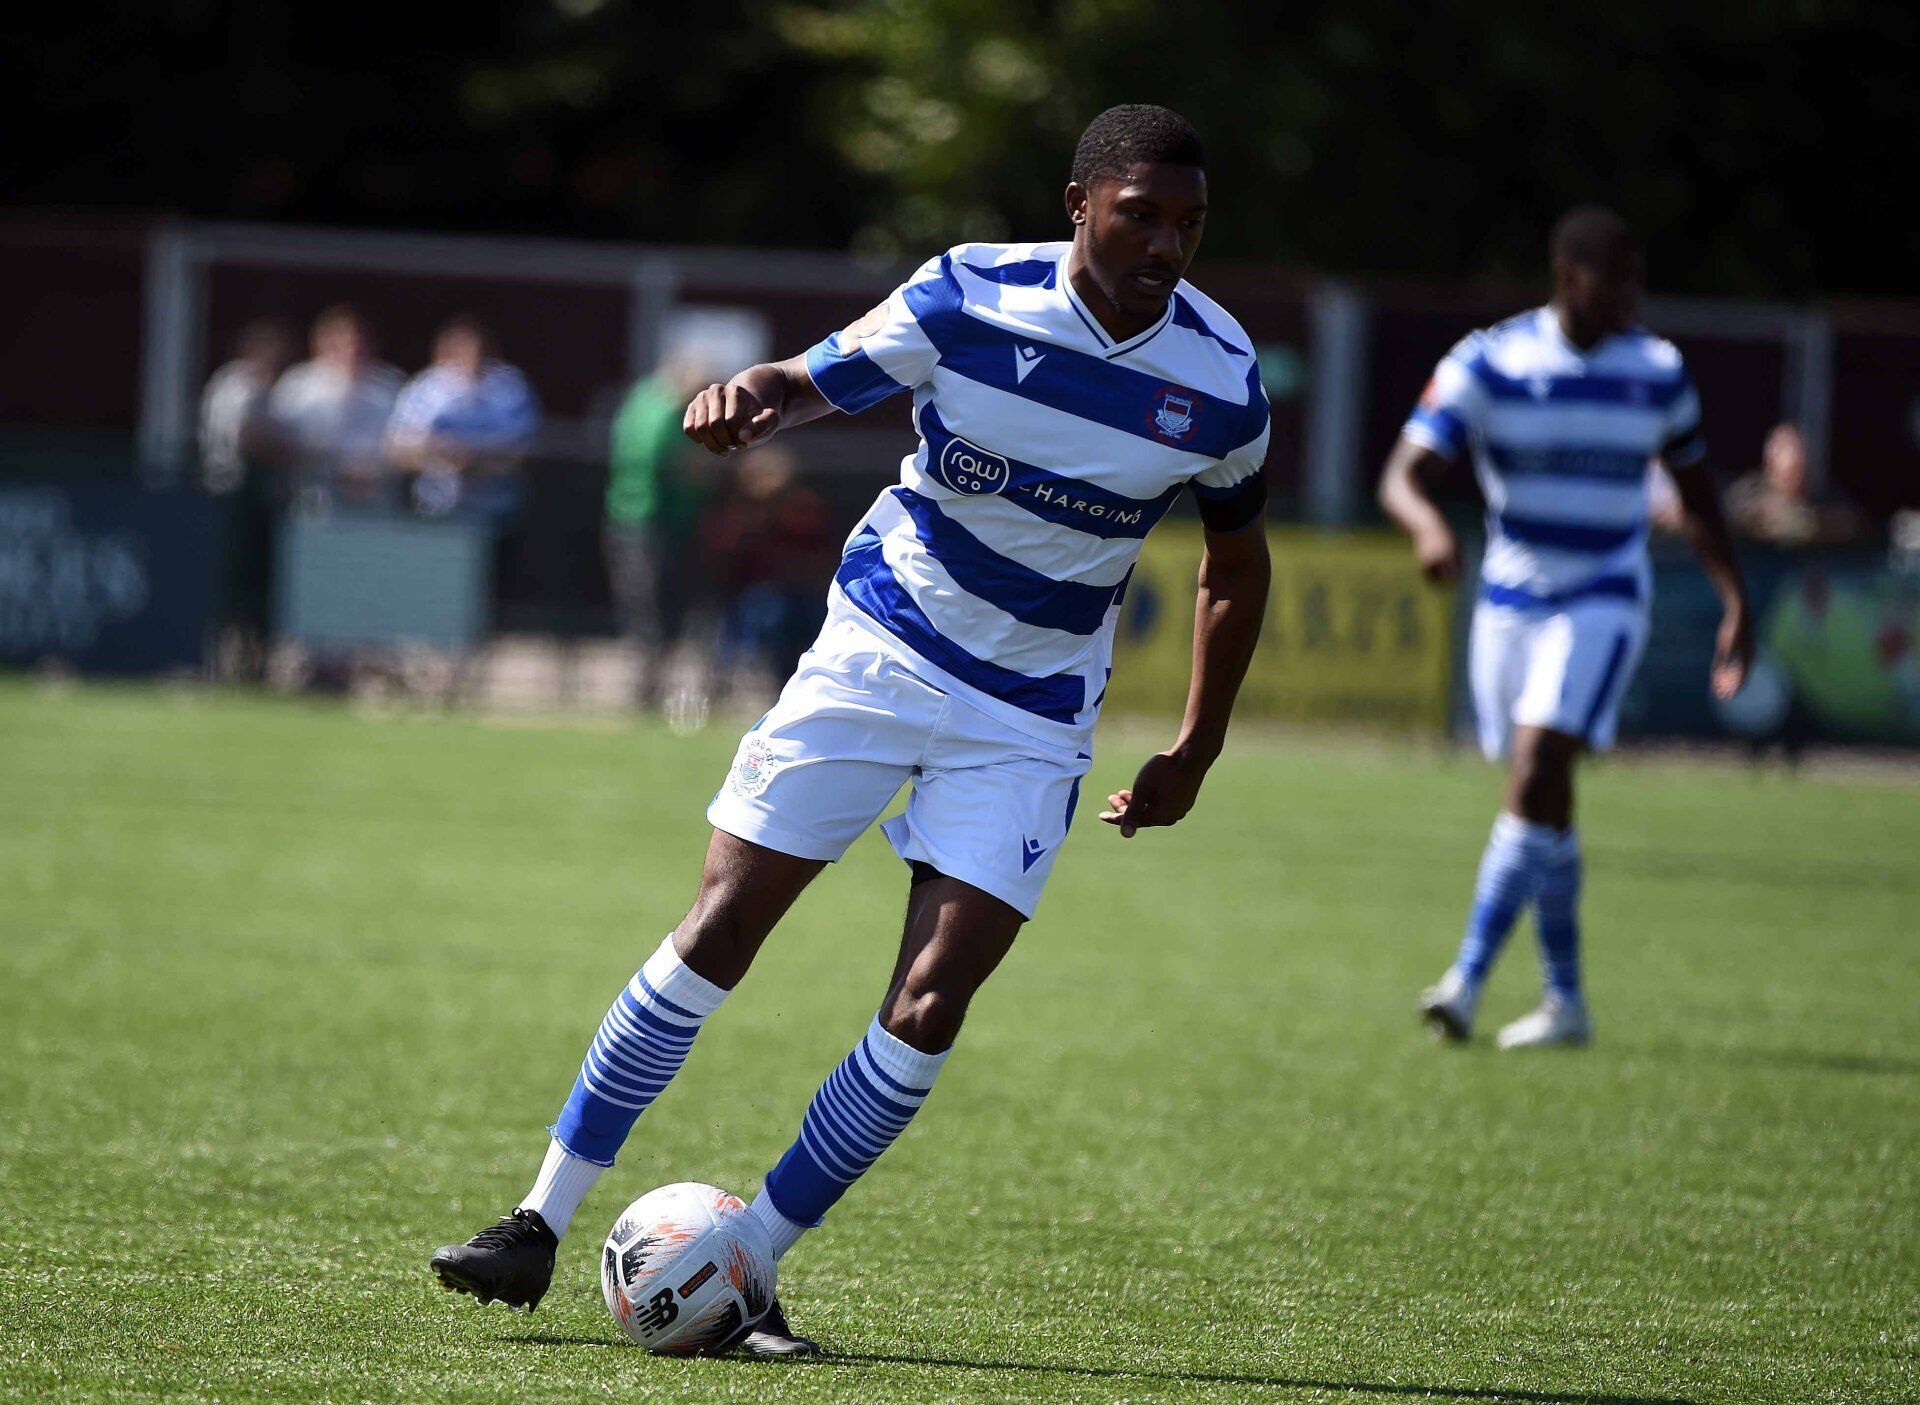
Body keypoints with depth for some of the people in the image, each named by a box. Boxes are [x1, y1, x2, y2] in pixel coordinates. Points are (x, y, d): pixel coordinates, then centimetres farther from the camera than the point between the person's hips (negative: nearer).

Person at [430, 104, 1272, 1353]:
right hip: (879, 648, -1)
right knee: (716, 935, -4)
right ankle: (542, 1225, 6)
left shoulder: (1221, 380, -10)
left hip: (1029, 719, 1)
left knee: (931, 1006, -12)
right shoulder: (970, 298, -14)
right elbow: (815, 383, -7)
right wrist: (748, 399, -32)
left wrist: (1195, 755, 7)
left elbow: (1236, 562, 7)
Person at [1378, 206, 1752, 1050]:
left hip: (1602, 602, -1)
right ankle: (1566, 1002, 19)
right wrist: (1428, 526, -36)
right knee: (1539, 795, 7)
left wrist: (1736, 603, 9)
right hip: (1509, 601, 1)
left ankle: (1468, 980, -24)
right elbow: (1402, 476, -14)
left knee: (1536, 773, -19)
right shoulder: (1487, 364, -7)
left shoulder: (1657, 372, 1)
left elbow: (1696, 498, 14)